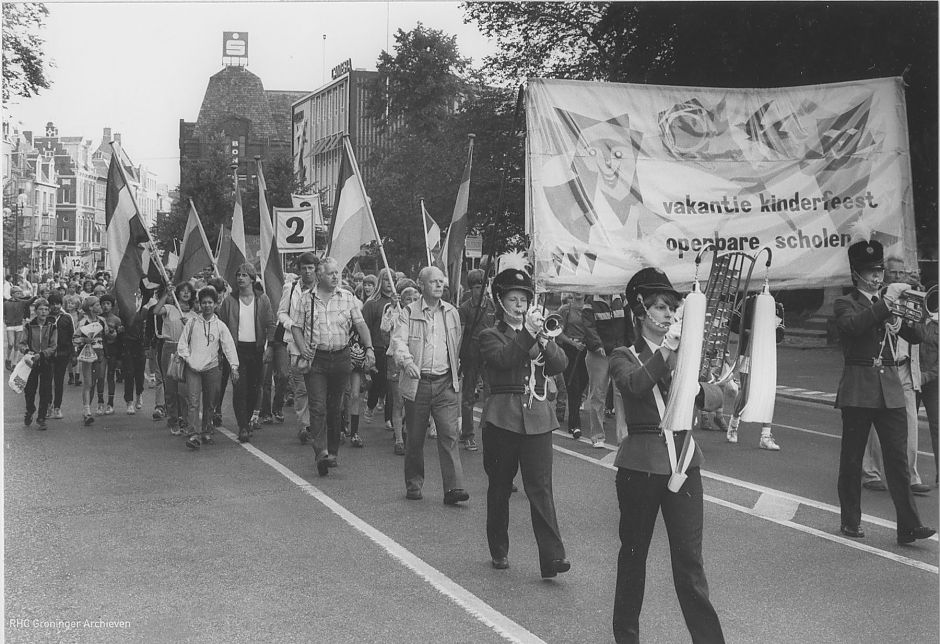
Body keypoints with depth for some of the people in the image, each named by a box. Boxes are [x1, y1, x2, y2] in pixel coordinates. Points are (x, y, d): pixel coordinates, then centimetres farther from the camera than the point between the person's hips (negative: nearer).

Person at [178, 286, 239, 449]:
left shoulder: (220, 325, 4)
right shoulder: (192, 322, 4)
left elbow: (229, 346, -2)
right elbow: (182, 344, 8)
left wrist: (234, 366, -12)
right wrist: (188, 360, -5)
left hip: (212, 368, 1)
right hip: (193, 369, -1)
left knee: (210, 403, 7)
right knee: (194, 401, -12)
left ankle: (206, 432, 23)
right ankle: (194, 435, -18)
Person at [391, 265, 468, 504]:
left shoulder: (452, 313, 12)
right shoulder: (409, 312, 1)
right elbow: (398, 339, -12)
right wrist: (407, 361, -30)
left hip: (445, 383, 2)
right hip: (417, 382, -2)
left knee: (449, 434, -8)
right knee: (415, 437, 7)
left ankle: (453, 487, -9)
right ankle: (413, 484, 22)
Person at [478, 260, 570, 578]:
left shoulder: (540, 334, 16)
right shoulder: (490, 336, 5)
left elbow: (561, 364, -1)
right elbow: (503, 359, -16)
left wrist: (542, 339, -16)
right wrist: (527, 334, -25)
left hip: (537, 417, 2)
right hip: (502, 417, -2)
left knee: (541, 487, -6)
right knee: (499, 486, 7)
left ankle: (552, 556, -9)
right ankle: (499, 550, 21)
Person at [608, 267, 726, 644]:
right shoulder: (624, 357, 1)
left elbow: (716, 398, -1)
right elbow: (634, 384, -22)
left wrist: (695, 388, -22)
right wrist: (664, 353, -35)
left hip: (683, 462, 2)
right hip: (639, 466, -2)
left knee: (690, 559, 2)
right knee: (634, 552, 10)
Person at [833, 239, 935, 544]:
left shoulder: (889, 302, 16)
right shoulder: (845, 304, 1)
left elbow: (917, 337, 10)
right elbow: (853, 325, -22)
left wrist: (908, 316, -9)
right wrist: (886, 302, -23)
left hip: (890, 388, 4)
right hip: (858, 389, -4)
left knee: (898, 458, -2)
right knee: (852, 459, 4)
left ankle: (908, 525, -4)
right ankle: (851, 521, 15)